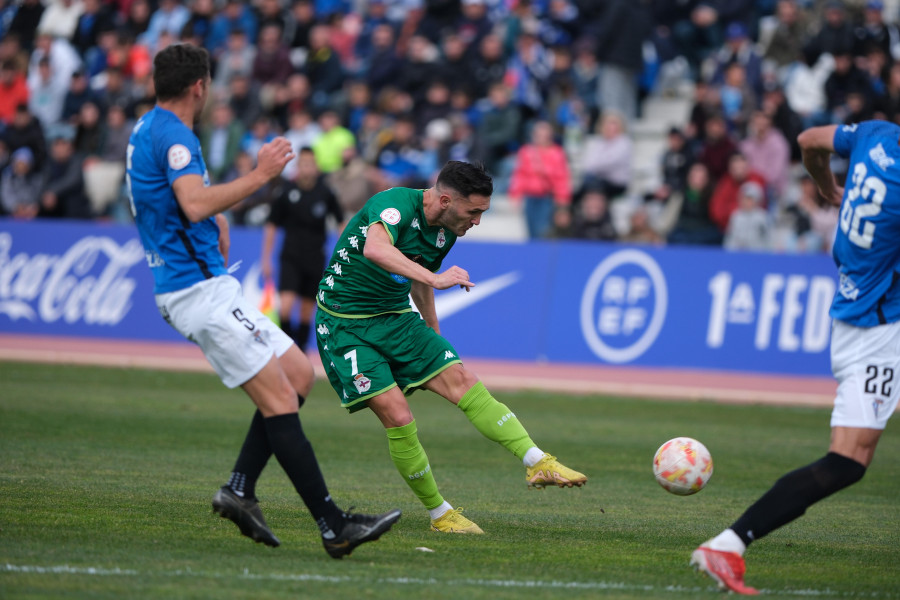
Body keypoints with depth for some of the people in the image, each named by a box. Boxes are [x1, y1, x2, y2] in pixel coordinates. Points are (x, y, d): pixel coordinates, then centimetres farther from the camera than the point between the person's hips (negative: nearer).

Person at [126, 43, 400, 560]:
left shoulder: (147, 130, 20)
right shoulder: (173, 135, -12)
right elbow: (195, 205, -28)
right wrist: (260, 176, -22)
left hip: (209, 287, 11)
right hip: (200, 288, -11)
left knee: (299, 373, 9)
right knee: (279, 398, -15)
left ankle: (240, 488, 3)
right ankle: (334, 526, -20)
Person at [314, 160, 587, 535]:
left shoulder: (447, 231, 2)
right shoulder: (396, 203, -23)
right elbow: (375, 249, -45)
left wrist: (434, 337, 30)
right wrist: (435, 278, -51)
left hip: (396, 317, 7)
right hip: (345, 323, -7)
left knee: (463, 382, -10)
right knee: (397, 417, -15)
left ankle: (538, 464, -16)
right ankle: (439, 514, 0)